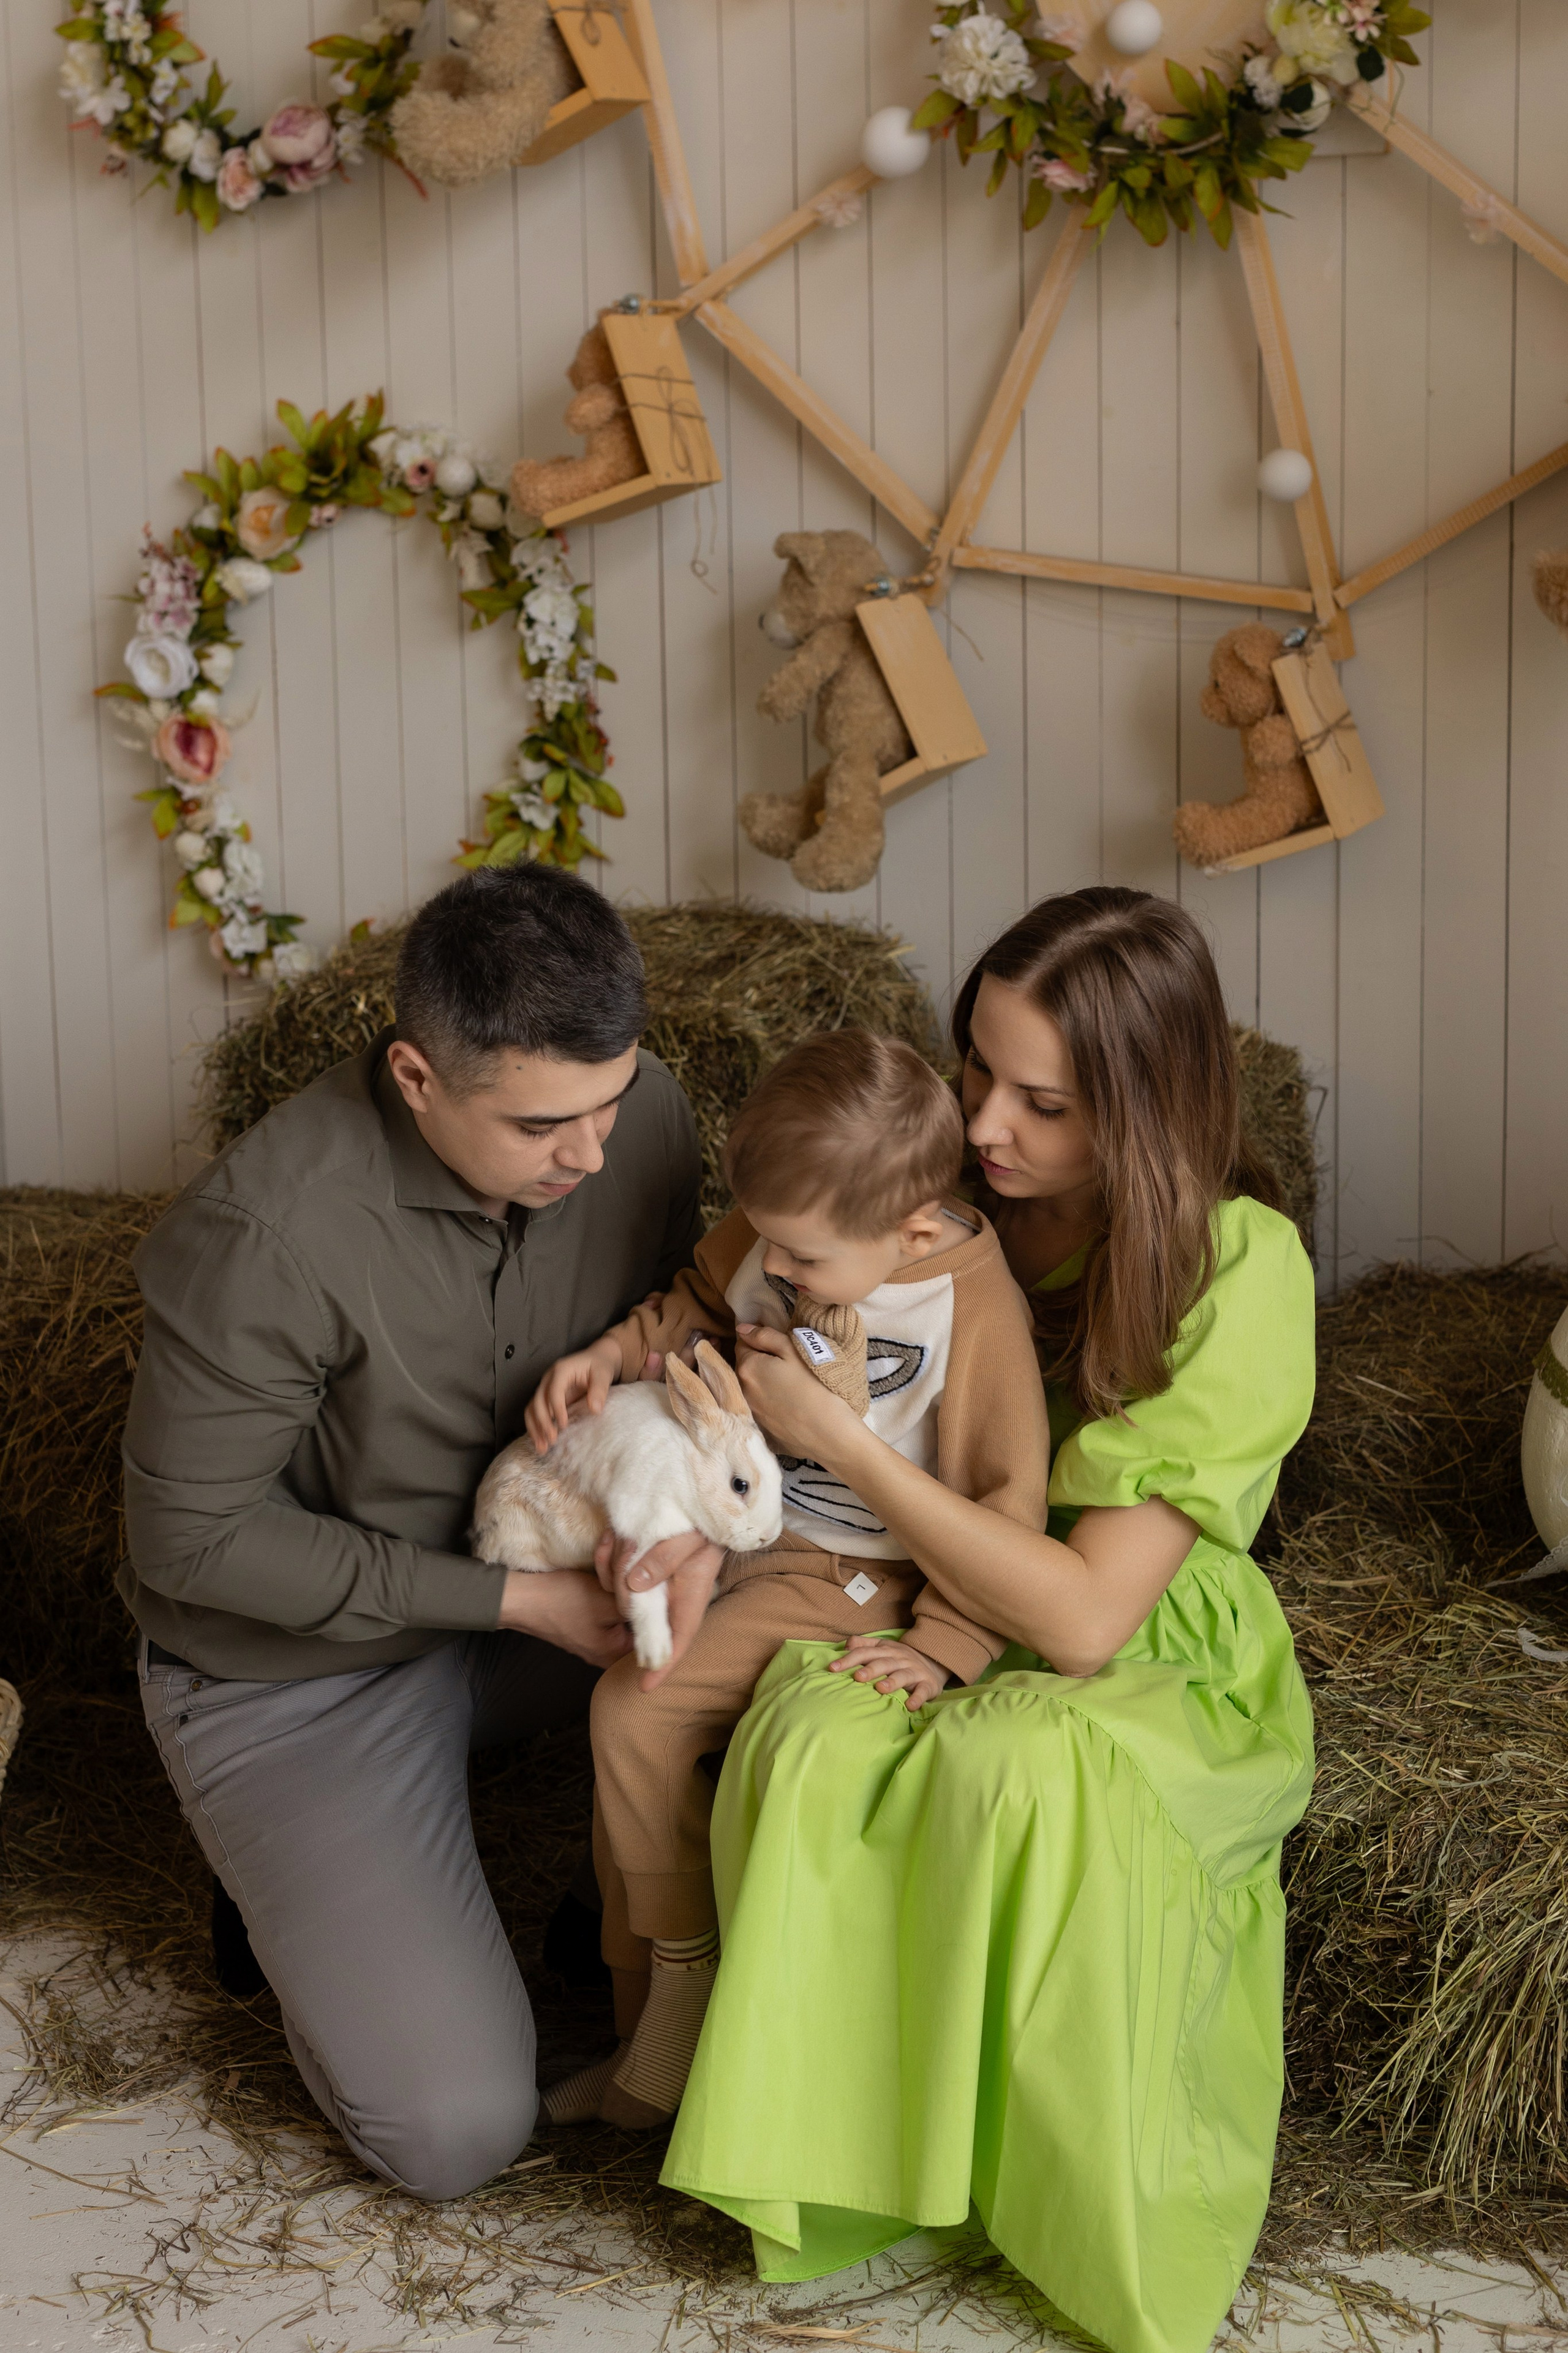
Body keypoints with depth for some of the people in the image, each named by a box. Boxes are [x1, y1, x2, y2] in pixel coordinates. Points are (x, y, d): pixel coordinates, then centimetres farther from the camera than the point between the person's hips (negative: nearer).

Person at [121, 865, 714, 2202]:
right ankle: (303, 1889, 16)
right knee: (458, 2131, -14)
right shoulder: (265, 1237, -32)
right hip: (299, 1675, -5)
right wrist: (511, 1599, -24)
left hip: (538, 1582, 6)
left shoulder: (634, 1113, -14)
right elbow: (191, 1539, -22)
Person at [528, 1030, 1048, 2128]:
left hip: (845, 1571, -7)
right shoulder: (788, 1226, -7)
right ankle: (644, 2027, 25)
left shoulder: (978, 1314, -24)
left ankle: (688, 1983, 1)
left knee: (637, 1713, -19)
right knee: (634, 1732, 8)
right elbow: (702, 1304, 13)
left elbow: (1006, 1503, -18)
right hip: (737, 1521, 8)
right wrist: (613, 1356, -4)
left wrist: (941, 1648, -21)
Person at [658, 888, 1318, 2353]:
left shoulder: (1239, 1272, -19)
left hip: (1158, 1671, -3)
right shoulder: (955, 1180, -6)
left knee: (1025, 1767, -39)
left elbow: (1083, 1617, -25)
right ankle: (846, 2181, -13)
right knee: (816, 1751, -33)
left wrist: (837, 1439, -24)